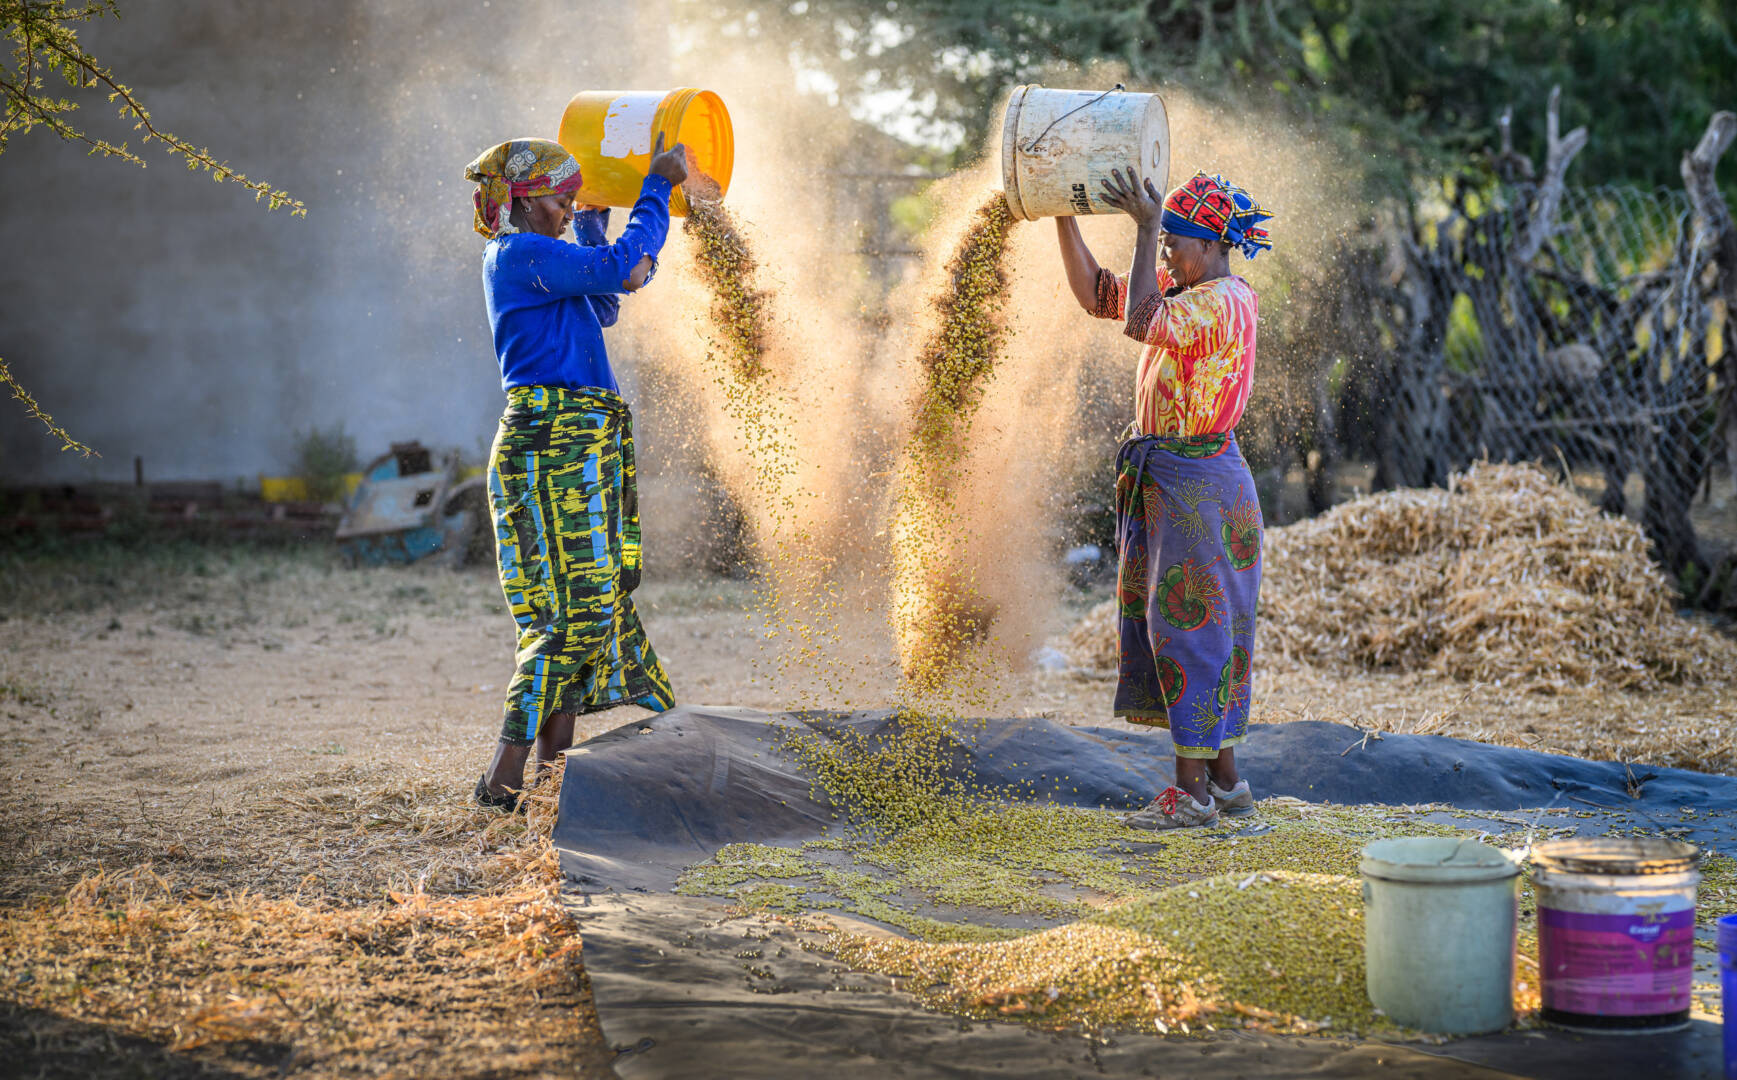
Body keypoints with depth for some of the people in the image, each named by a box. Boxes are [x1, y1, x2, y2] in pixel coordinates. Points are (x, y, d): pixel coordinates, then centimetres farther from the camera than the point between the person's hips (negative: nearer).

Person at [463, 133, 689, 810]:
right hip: (553, 443, -10)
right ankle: (504, 779, -11)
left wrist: (594, 220, 26)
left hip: (580, 445, 10)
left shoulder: (528, 258, 20)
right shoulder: (521, 255, -11)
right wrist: (658, 185, -7)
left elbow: (602, 309, 31)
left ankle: (552, 765, 15)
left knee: (591, 603, 11)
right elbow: (619, 266, -18)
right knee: (576, 611, -12)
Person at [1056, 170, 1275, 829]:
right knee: (1171, 625, 12)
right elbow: (1095, 294, 16)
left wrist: (1147, 226, -24)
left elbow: (1142, 323, -28)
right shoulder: (1182, 291, 14)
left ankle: (1194, 789, -1)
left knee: (1190, 626, -6)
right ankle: (1225, 781, 19)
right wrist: (1063, 217, 7)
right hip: (1164, 482, 10)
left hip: (1199, 483, -10)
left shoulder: (1224, 301, -15)